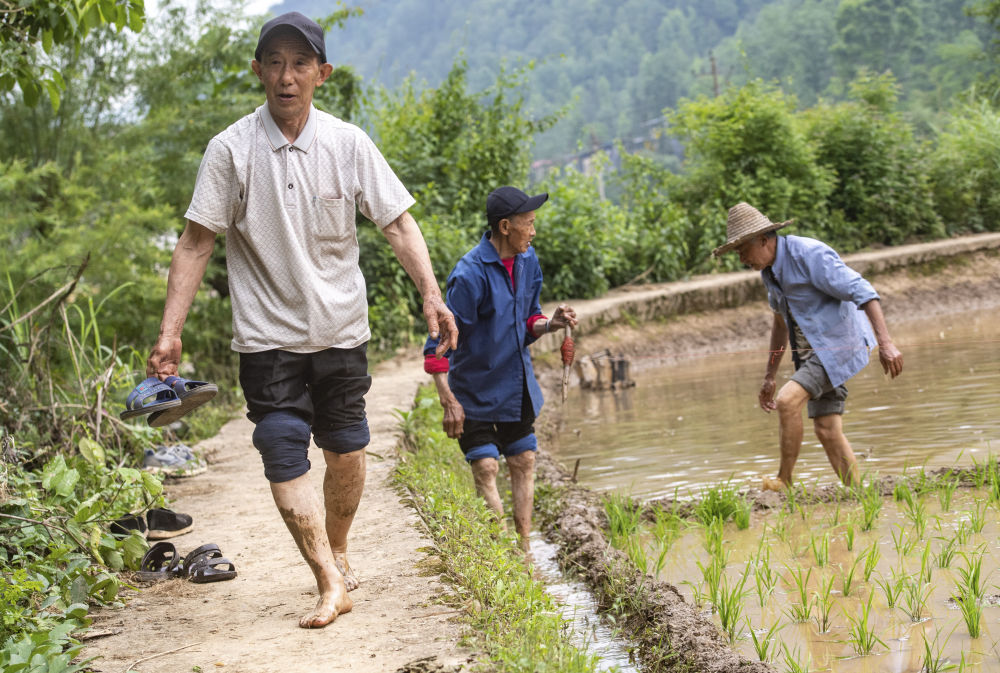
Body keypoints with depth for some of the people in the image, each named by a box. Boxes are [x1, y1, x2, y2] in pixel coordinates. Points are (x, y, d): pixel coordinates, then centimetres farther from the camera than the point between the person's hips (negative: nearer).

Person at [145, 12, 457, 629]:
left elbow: (398, 222, 0)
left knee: (346, 450, 11)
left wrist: (432, 294, -13)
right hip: (268, 334, -2)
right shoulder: (230, 150, -7)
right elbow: (197, 242, -5)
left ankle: (338, 550, 35)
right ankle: (332, 585, -7)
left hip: (342, 328, 2)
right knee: (284, 455, -11)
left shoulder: (348, 143, -3)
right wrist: (170, 332, -10)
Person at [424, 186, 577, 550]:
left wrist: (550, 324, -9)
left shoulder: (527, 260, 1)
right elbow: (439, 342, -20)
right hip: (476, 390, -7)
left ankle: (523, 552, 16)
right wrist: (448, 401, -22)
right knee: (486, 469, -8)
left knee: (523, 463, 8)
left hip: (517, 387, 7)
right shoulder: (470, 274, -22)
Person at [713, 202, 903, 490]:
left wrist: (886, 343, -31)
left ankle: (785, 482, -11)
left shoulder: (809, 254, -19)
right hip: (813, 351, 9)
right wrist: (769, 377, 24)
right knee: (827, 431, 2)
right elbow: (781, 322, 24)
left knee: (787, 401, -22)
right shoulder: (770, 270, 9)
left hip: (838, 344, -9)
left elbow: (863, 291, -23)